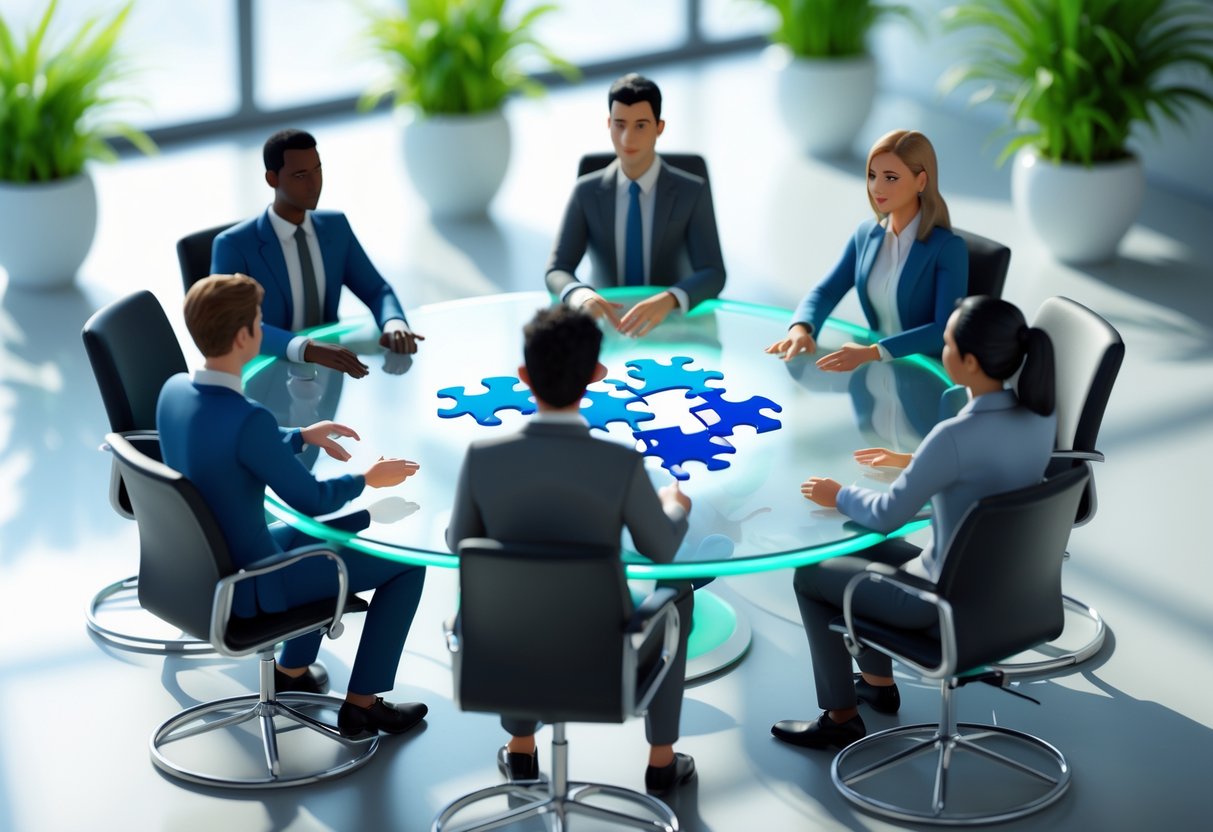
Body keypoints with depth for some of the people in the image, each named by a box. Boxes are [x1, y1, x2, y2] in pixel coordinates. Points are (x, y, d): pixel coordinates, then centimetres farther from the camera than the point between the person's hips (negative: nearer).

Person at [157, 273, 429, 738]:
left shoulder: (174, 390, -7)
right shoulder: (247, 420, -33)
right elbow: (310, 500, -19)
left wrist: (302, 436, 13)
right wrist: (366, 480, -1)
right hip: (248, 587, -9)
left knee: (347, 526, 32)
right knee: (406, 564, 4)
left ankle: (293, 668, 39)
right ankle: (361, 703, 14)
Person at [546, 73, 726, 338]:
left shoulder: (693, 192, -1)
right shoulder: (586, 192, 3)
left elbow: (713, 275, -9)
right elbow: (556, 271, -2)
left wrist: (669, 300, -31)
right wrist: (582, 296, -27)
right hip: (608, 326, 0)